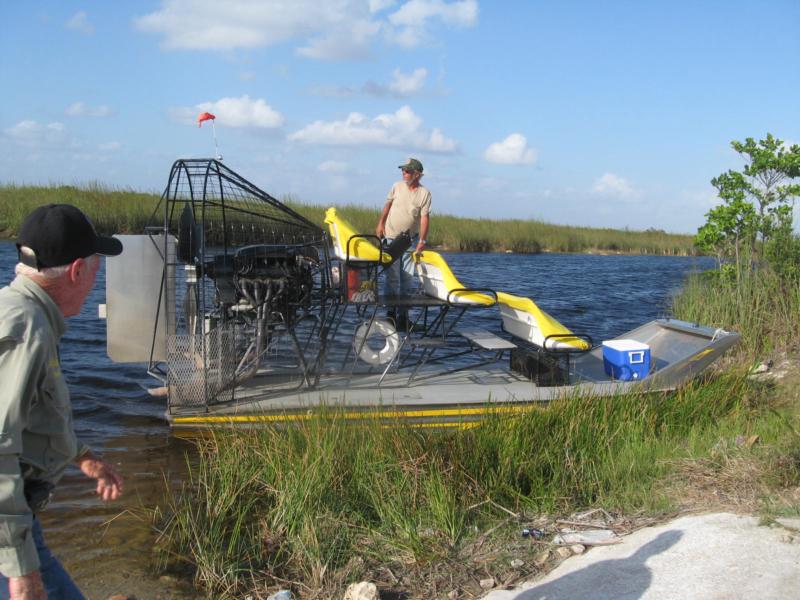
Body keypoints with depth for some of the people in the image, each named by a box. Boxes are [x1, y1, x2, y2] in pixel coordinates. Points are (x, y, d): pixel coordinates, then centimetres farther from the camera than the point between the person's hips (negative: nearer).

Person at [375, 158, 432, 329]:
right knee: (392, 275, -3)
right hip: (391, 237, 0)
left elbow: (425, 217, -10)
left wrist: (422, 240, -16)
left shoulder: (424, 193, -6)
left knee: (407, 277, 3)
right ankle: (391, 311, 3)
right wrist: (380, 224, 9)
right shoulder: (397, 187, 0)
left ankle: (403, 312, 11)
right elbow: (388, 205, 13)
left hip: (410, 239, 0)